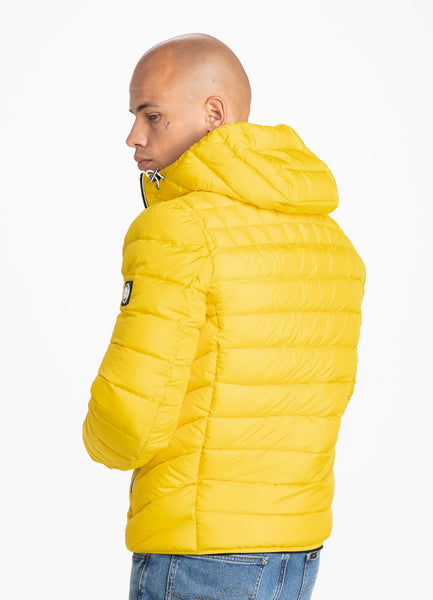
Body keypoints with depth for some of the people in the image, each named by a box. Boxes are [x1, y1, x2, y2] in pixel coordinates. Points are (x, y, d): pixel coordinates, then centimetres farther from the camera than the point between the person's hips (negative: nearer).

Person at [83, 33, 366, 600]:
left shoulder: (175, 232, -17)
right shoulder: (331, 240, 8)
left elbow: (128, 418, -21)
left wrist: (104, 441, 2)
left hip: (198, 548, -8)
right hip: (299, 545, 8)